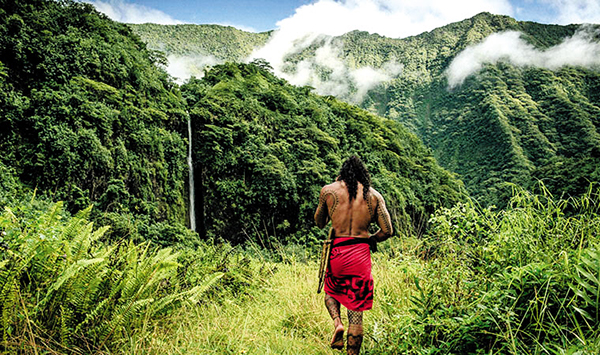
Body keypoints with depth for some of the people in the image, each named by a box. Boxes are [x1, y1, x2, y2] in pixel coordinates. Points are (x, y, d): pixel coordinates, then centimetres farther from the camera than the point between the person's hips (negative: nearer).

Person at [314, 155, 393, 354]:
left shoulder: (328, 190, 1)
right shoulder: (374, 195, 3)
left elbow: (319, 223, 12)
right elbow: (387, 231, 2)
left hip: (336, 251, 0)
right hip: (360, 254, 0)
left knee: (331, 291, 28)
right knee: (356, 311, 9)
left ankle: (337, 323, 3)